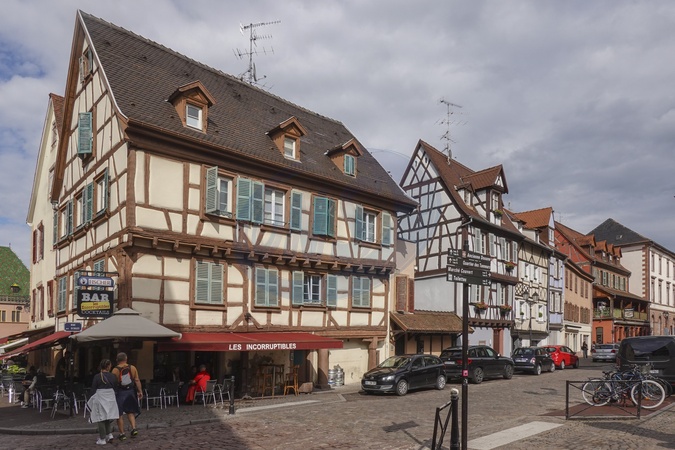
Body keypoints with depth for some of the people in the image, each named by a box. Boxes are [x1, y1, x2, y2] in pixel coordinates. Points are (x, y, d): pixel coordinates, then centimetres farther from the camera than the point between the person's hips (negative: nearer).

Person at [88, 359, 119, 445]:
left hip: (100, 398, -3)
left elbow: (93, 390, -5)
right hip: (111, 398, 3)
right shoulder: (113, 376, -1)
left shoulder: (97, 377, -9)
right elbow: (115, 389, 6)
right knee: (108, 417, 18)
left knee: (101, 419, 4)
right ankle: (109, 434, 6)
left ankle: (102, 439, 8)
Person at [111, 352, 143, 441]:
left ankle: (122, 434, 10)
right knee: (130, 412, 17)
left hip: (120, 393, -3)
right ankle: (134, 428, 1)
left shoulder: (115, 370, -8)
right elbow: (137, 381, -2)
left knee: (120, 414, 7)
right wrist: (140, 391, 3)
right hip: (131, 391, 3)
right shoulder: (132, 368, -1)